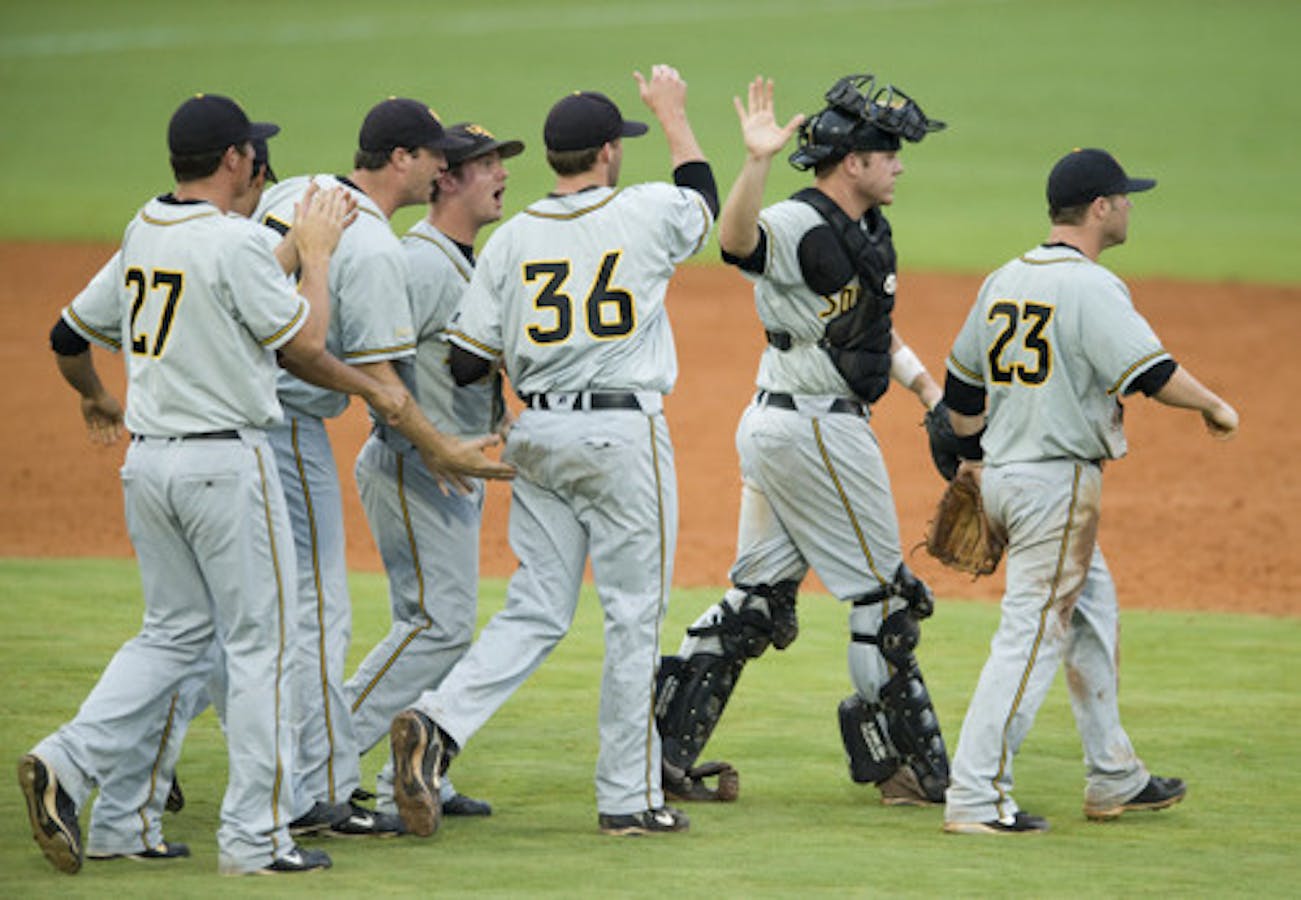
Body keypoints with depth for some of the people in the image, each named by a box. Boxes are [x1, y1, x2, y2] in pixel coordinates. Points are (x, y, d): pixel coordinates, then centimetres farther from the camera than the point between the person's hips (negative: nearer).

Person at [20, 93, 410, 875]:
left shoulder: (141, 238, 9)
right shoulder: (235, 241, -14)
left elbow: (69, 336, 18)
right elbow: (305, 345, -11)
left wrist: (96, 400, 37)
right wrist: (317, 252, 2)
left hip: (147, 459, 7)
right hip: (225, 458, -7)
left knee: (176, 633, 16)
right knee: (259, 641, 1)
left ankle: (70, 765, -2)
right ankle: (255, 837, 2)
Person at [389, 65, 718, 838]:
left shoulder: (513, 239, 2)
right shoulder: (645, 214, -5)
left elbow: (466, 363, 0)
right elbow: (704, 199, 20)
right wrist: (673, 114, 32)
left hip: (538, 436, 4)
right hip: (624, 434, -4)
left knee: (537, 612, 9)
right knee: (635, 616, 4)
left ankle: (438, 722, -14)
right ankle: (630, 797, 7)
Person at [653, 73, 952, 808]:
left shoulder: (868, 230, 13)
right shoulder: (799, 227, -18)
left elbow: (875, 328, 25)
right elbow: (736, 239, -40)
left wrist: (925, 384, 14)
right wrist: (757, 163, -54)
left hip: (780, 428, 10)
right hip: (815, 430, -10)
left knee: (758, 598, 10)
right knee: (883, 592, 0)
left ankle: (666, 749, 8)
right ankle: (910, 767, 9)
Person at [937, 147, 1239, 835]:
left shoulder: (1003, 282, 10)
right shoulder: (1091, 287, -15)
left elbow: (961, 388, 17)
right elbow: (1155, 375, -21)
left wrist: (974, 461, 27)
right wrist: (1214, 406, -4)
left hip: (1003, 476, 9)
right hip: (1059, 480, -9)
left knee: (1092, 622, 20)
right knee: (1032, 634, -8)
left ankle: (1114, 780, 28)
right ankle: (976, 798, -11)